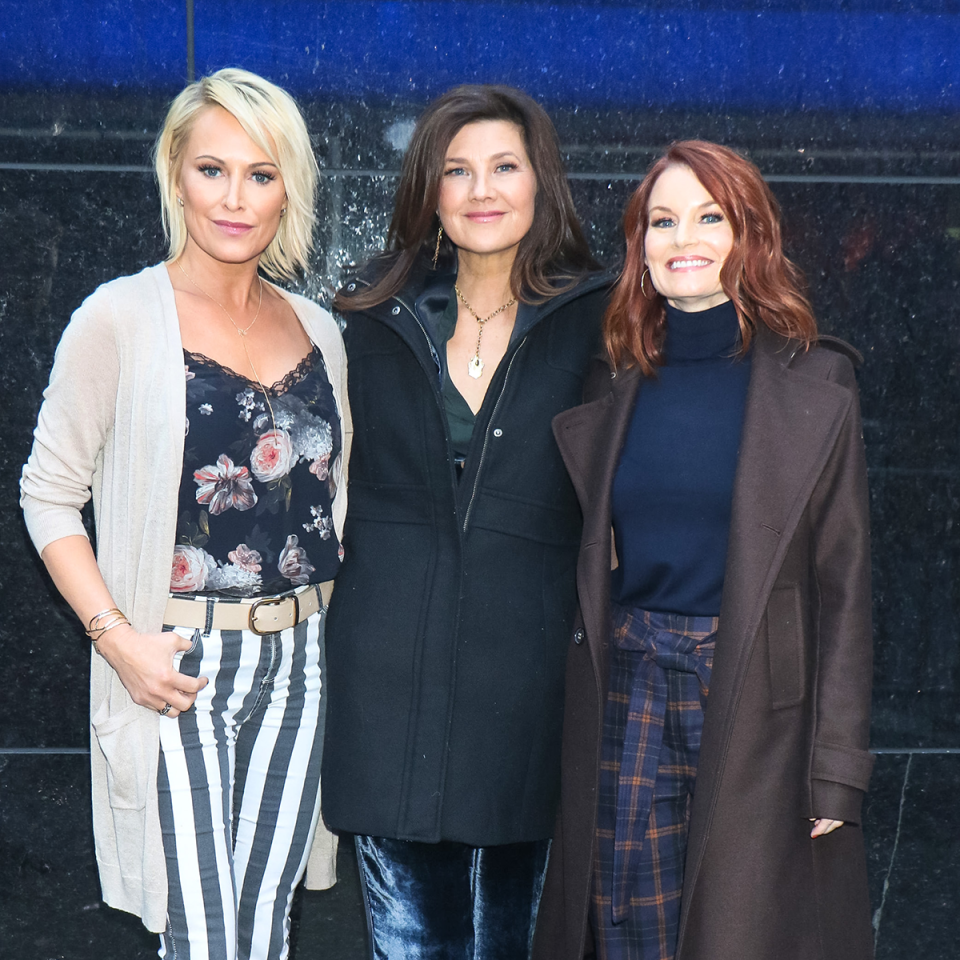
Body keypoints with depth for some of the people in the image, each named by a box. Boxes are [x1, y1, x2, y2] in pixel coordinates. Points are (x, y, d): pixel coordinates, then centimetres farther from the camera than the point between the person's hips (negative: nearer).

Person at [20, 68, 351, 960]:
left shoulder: (317, 330, 9)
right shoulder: (121, 318, -6)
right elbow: (49, 495, -4)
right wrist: (118, 638, -15)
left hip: (298, 666, 5)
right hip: (178, 674, -4)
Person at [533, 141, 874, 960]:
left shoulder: (814, 386, -4)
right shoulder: (616, 384, 7)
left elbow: (843, 581, -4)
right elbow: (592, 564, 11)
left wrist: (838, 764, -7)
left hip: (756, 699, -3)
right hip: (628, 695, 3)